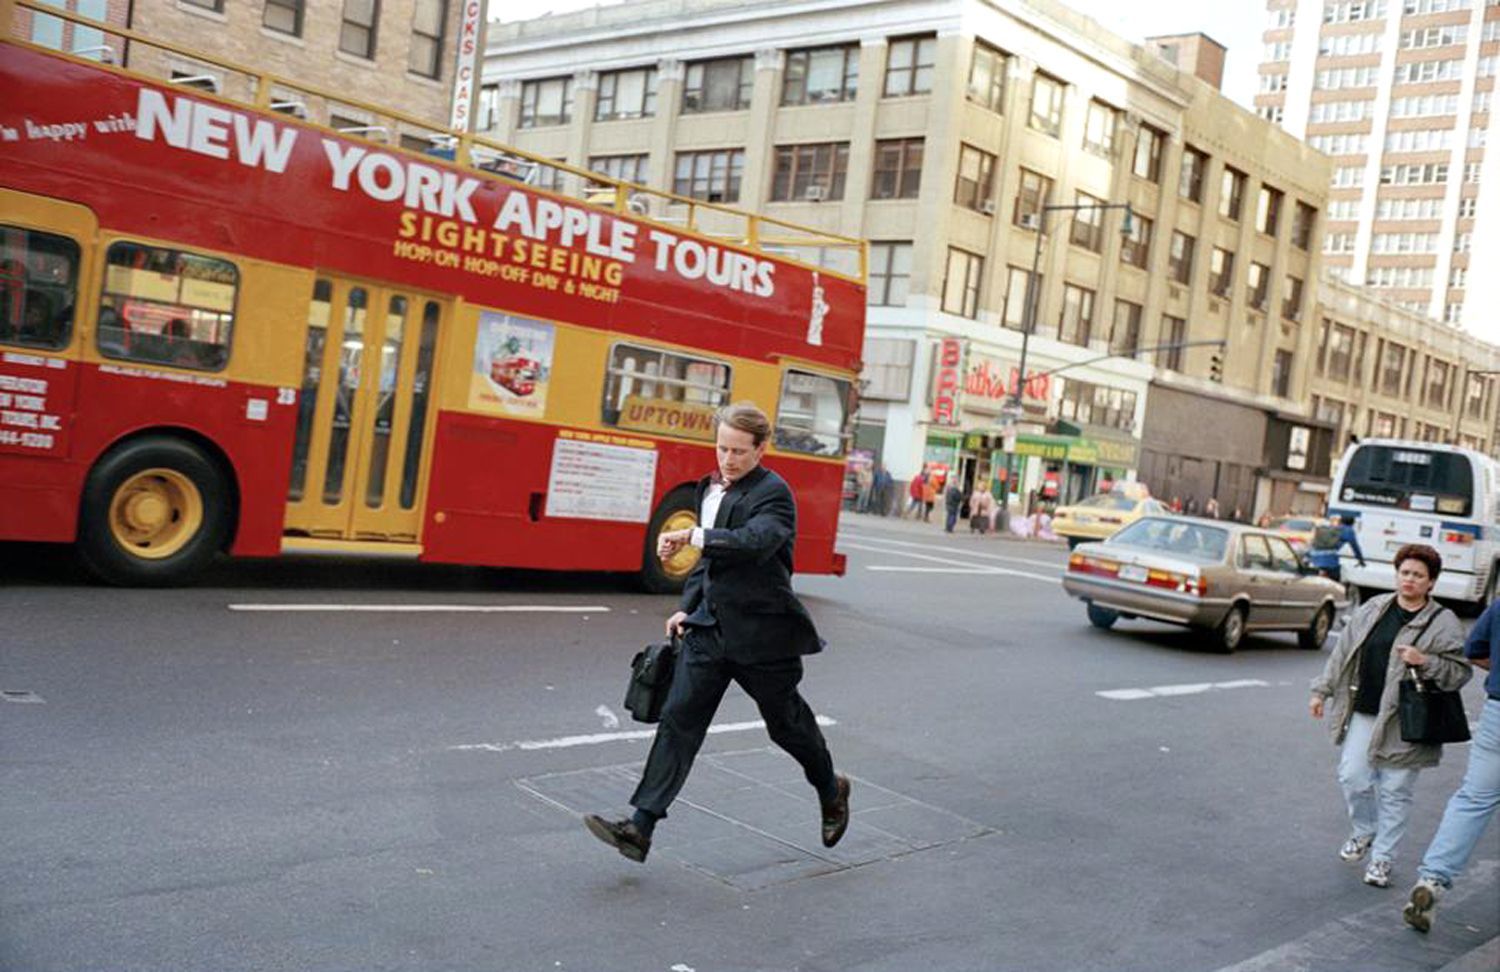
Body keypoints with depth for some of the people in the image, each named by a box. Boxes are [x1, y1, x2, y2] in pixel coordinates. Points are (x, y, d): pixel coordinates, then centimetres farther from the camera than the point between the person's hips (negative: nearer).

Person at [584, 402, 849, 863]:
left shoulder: (773, 493, -13)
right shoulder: (711, 489, 12)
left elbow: (755, 542, -32)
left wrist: (693, 536, -36)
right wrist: (687, 607, 16)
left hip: (762, 632, -6)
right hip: (710, 626, 6)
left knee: (786, 721, 11)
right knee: (679, 718, -4)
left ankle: (831, 791, 39)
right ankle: (640, 828, -6)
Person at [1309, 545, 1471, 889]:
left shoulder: (1443, 623, -4)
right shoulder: (1373, 609, 8)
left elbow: (1460, 672, -5)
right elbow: (1343, 651, 13)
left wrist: (1424, 662, -22)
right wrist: (1323, 690, 12)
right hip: (1363, 714, 4)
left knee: (1395, 791, 4)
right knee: (1352, 776, 1)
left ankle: (1382, 858, 18)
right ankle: (1365, 831, 30)